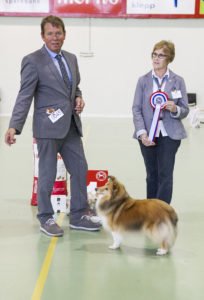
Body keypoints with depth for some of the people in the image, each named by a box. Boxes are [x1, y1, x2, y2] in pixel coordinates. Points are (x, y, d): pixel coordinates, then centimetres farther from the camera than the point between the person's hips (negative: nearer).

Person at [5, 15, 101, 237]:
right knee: (47, 174, 3)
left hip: (71, 125, 7)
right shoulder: (33, 61, -9)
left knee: (80, 169, 10)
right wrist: (14, 127, -22)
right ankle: (46, 219, 19)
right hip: (48, 126, -7)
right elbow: (24, 96, -13)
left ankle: (78, 216, 23)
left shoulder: (71, 58, 12)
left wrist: (79, 98, 2)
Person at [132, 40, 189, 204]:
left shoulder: (178, 81, 2)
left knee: (165, 176, -7)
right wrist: (141, 132, -12)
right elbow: (136, 109, 1)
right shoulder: (143, 80, 5)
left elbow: (185, 110, 5)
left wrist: (175, 109, -18)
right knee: (152, 175, 10)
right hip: (148, 136, 2)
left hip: (169, 135, -2)